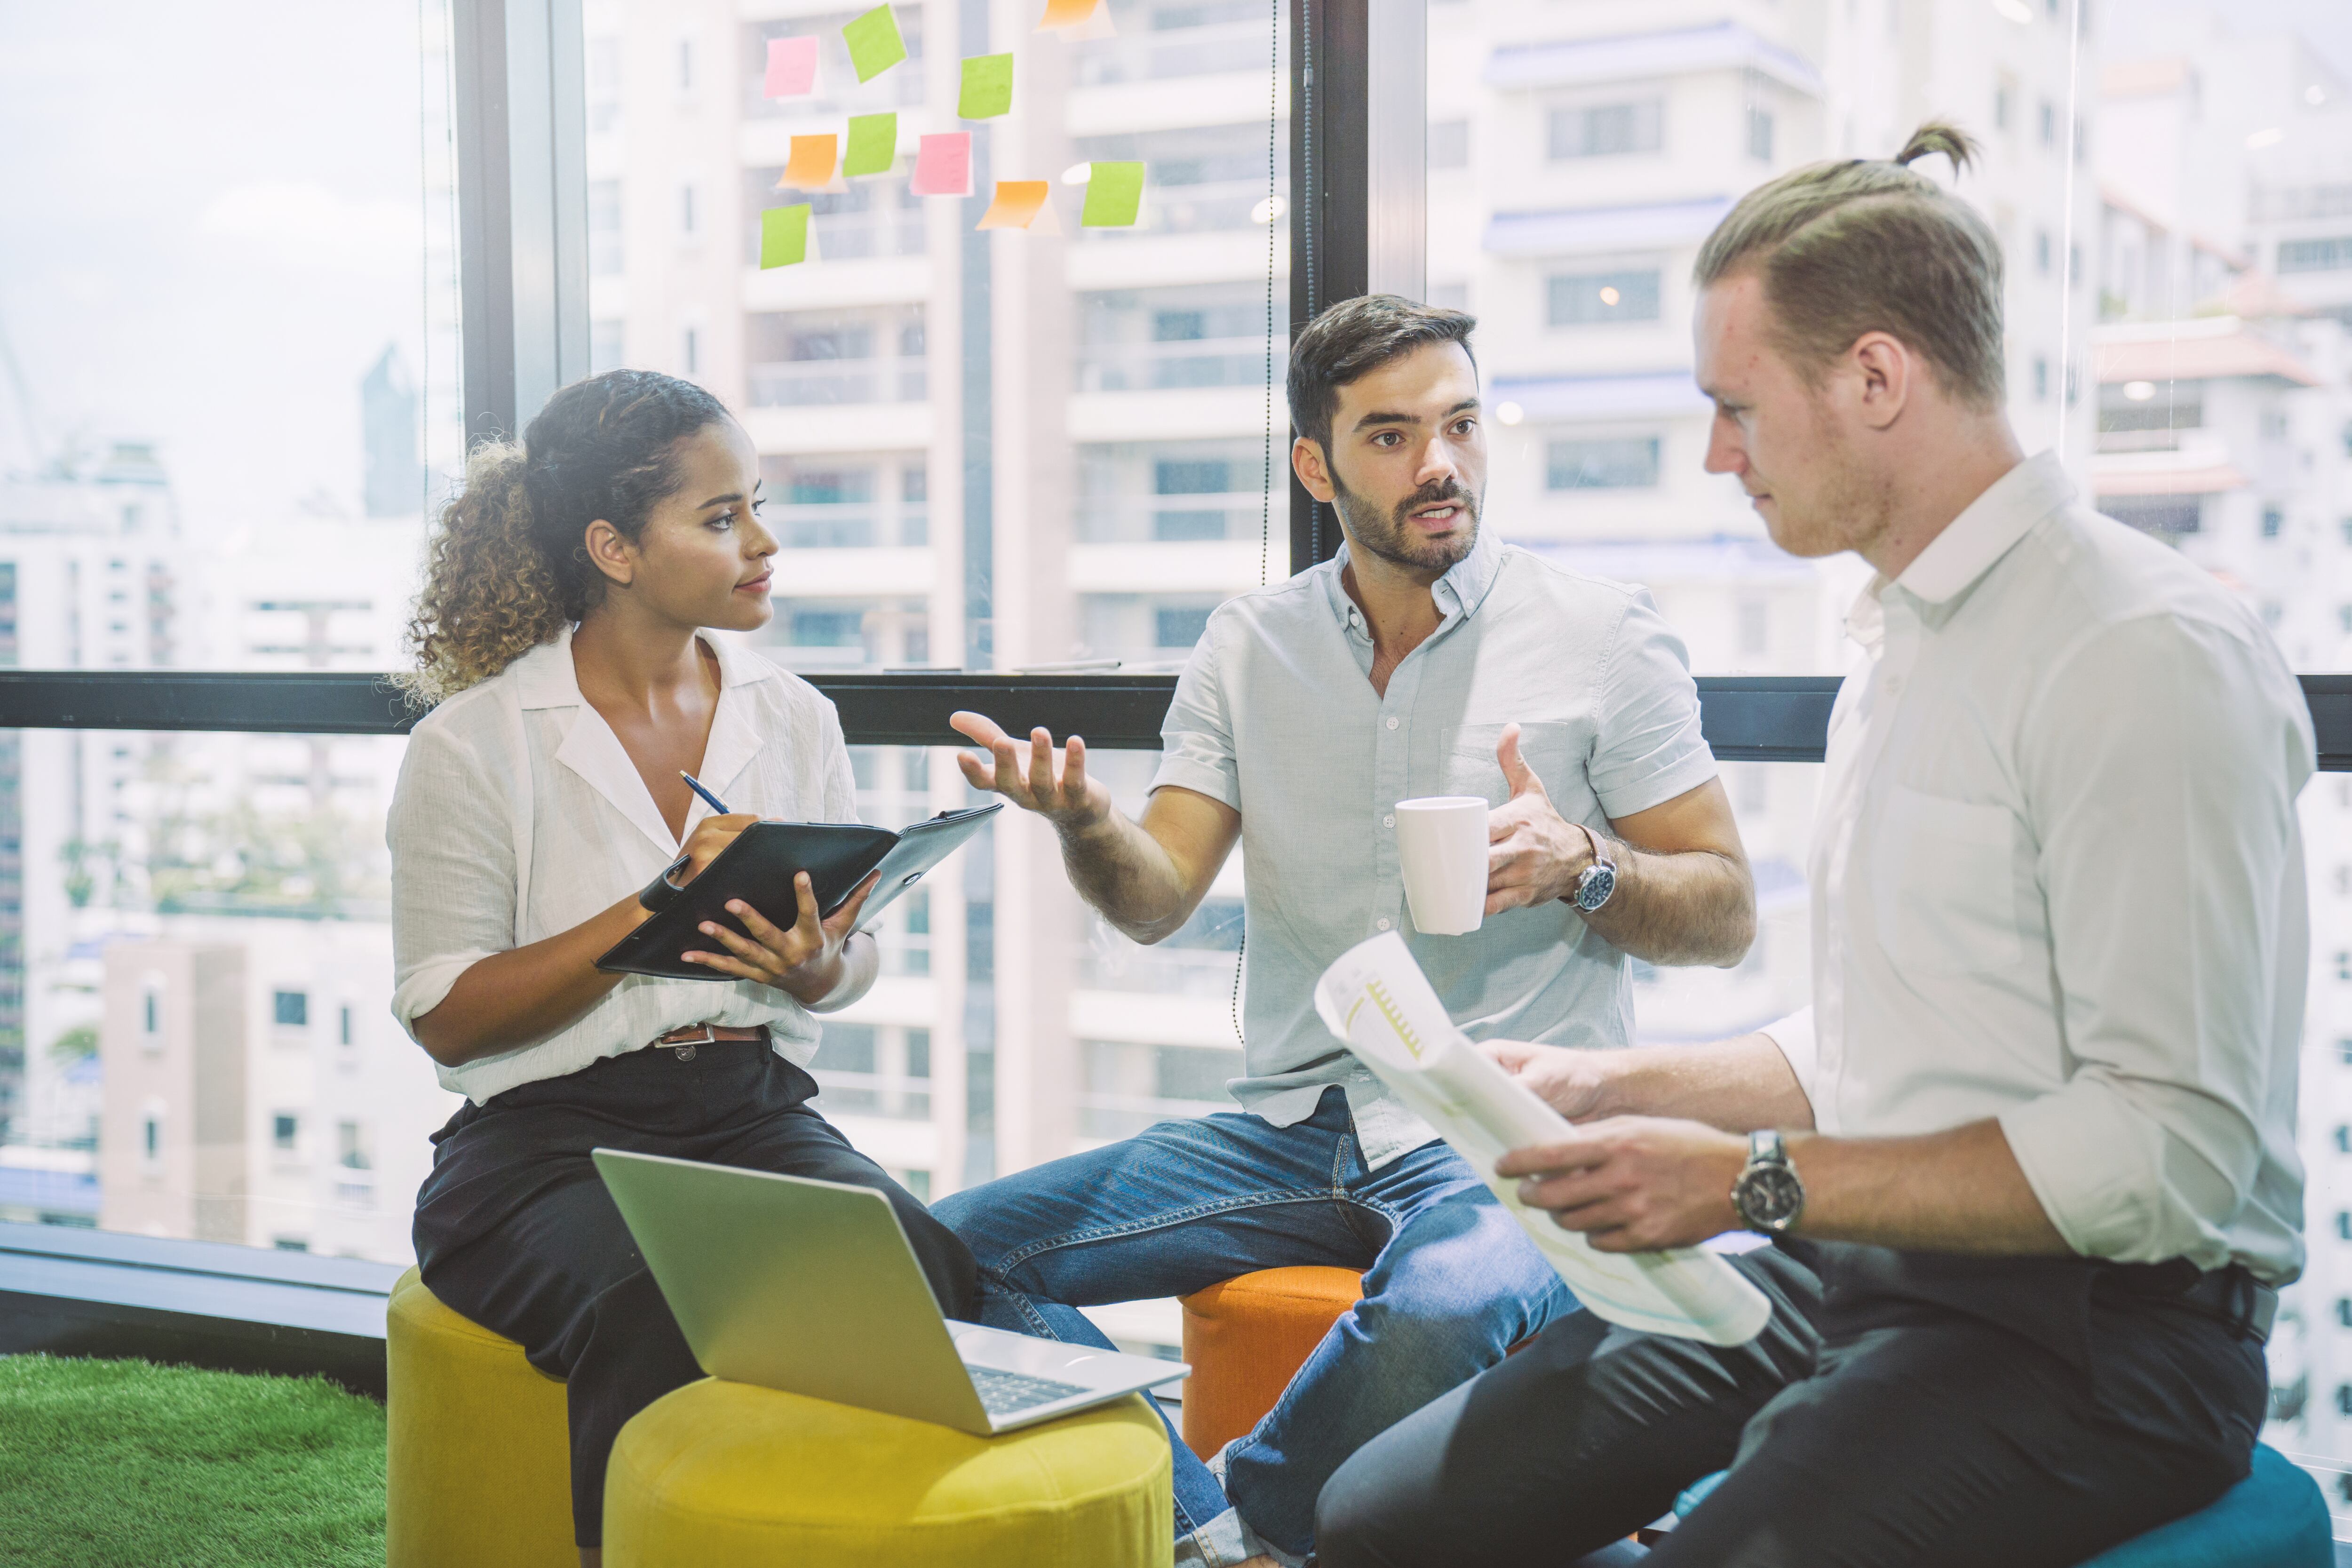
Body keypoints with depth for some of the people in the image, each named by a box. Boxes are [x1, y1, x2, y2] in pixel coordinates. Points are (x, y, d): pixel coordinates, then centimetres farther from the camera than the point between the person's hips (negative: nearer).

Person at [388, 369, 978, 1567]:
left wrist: (811, 966, -9)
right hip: (549, 1127, -3)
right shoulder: (474, 745, -3)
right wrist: (657, 908, -17)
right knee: (656, 1311, -34)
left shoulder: (795, 719, 11)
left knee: (915, 1265, -27)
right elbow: (448, 1019, -6)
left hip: (755, 1106, 4)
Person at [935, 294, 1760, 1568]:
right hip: (1293, 1125, 4)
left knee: (1442, 1315, -38)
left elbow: (1726, 914, 2)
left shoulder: (1602, 636, 0)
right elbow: (1157, 900, 2)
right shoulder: (1248, 646, 10)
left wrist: (1582, 866, -19)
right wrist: (1079, 818, -21)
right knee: (948, 1250, -13)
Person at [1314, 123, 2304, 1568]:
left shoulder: (2149, 657, -15)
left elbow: (2173, 1147, -21)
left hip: (2087, 1329, -8)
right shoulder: (1899, 649, 17)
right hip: (1847, 1277, 8)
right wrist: (1617, 1087, 12)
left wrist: (1752, 1180, -19)